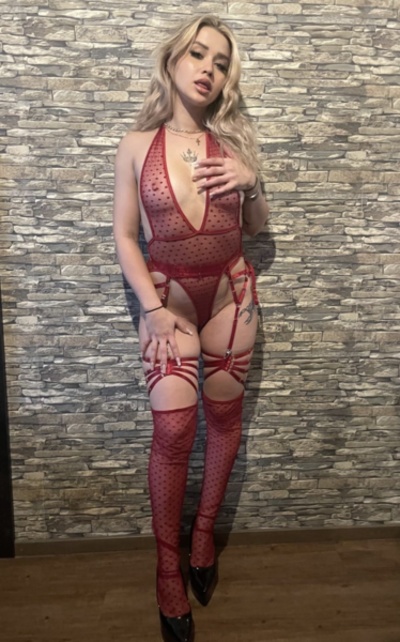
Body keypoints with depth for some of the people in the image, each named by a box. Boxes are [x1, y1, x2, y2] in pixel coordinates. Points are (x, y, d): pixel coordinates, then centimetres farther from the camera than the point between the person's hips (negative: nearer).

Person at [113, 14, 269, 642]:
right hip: (168, 292, -2)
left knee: (224, 416, 9)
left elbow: (256, 226, 11)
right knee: (173, 428, -7)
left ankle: (204, 531, 31)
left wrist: (252, 183, -10)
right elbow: (124, 235, -3)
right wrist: (153, 308, -12)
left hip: (230, 289, 3)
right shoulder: (137, 145, -2)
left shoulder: (232, 143, 3)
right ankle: (168, 566, 12)